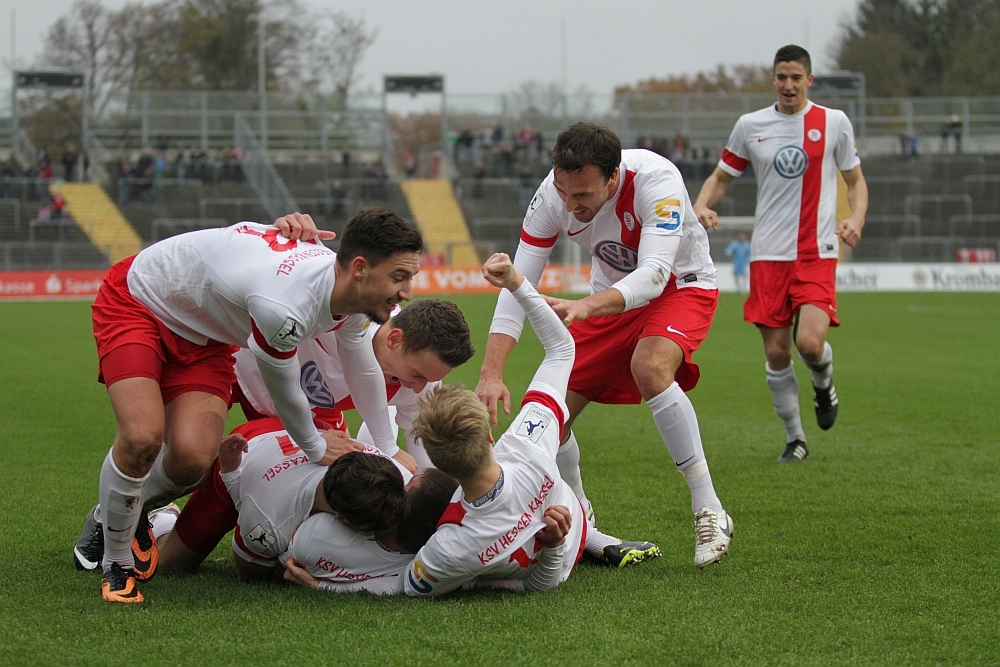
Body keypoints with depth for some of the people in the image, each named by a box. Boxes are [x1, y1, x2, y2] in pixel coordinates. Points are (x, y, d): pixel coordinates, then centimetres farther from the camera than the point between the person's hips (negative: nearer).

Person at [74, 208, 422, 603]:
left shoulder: (352, 296, -14)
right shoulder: (284, 308, -41)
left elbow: (364, 370, 8)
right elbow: (284, 394, -20)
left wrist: (387, 452, 18)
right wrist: (317, 449, -1)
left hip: (202, 336, 7)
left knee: (193, 458, -12)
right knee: (142, 437, -27)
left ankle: (128, 516, 22)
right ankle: (116, 566, -2)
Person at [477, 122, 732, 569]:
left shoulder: (656, 179, -35)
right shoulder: (552, 195, -22)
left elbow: (653, 274, -44)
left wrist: (584, 307, -61)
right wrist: (491, 373, -32)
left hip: (681, 286, -5)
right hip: (611, 294, 5)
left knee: (650, 367, -36)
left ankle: (709, 512, -25)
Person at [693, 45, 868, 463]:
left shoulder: (834, 123, 3)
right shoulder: (750, 126, 6)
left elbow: (856, 180, 11)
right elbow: (721, 177, 15)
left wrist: (856, 218, -9)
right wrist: (702, 206, -7)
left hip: (817, 254, -2)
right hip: (768, 254, 2)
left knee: (810, 343, -19)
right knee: (776, 351, 0)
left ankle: (823, 383, 17)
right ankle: (795, 437, 17)